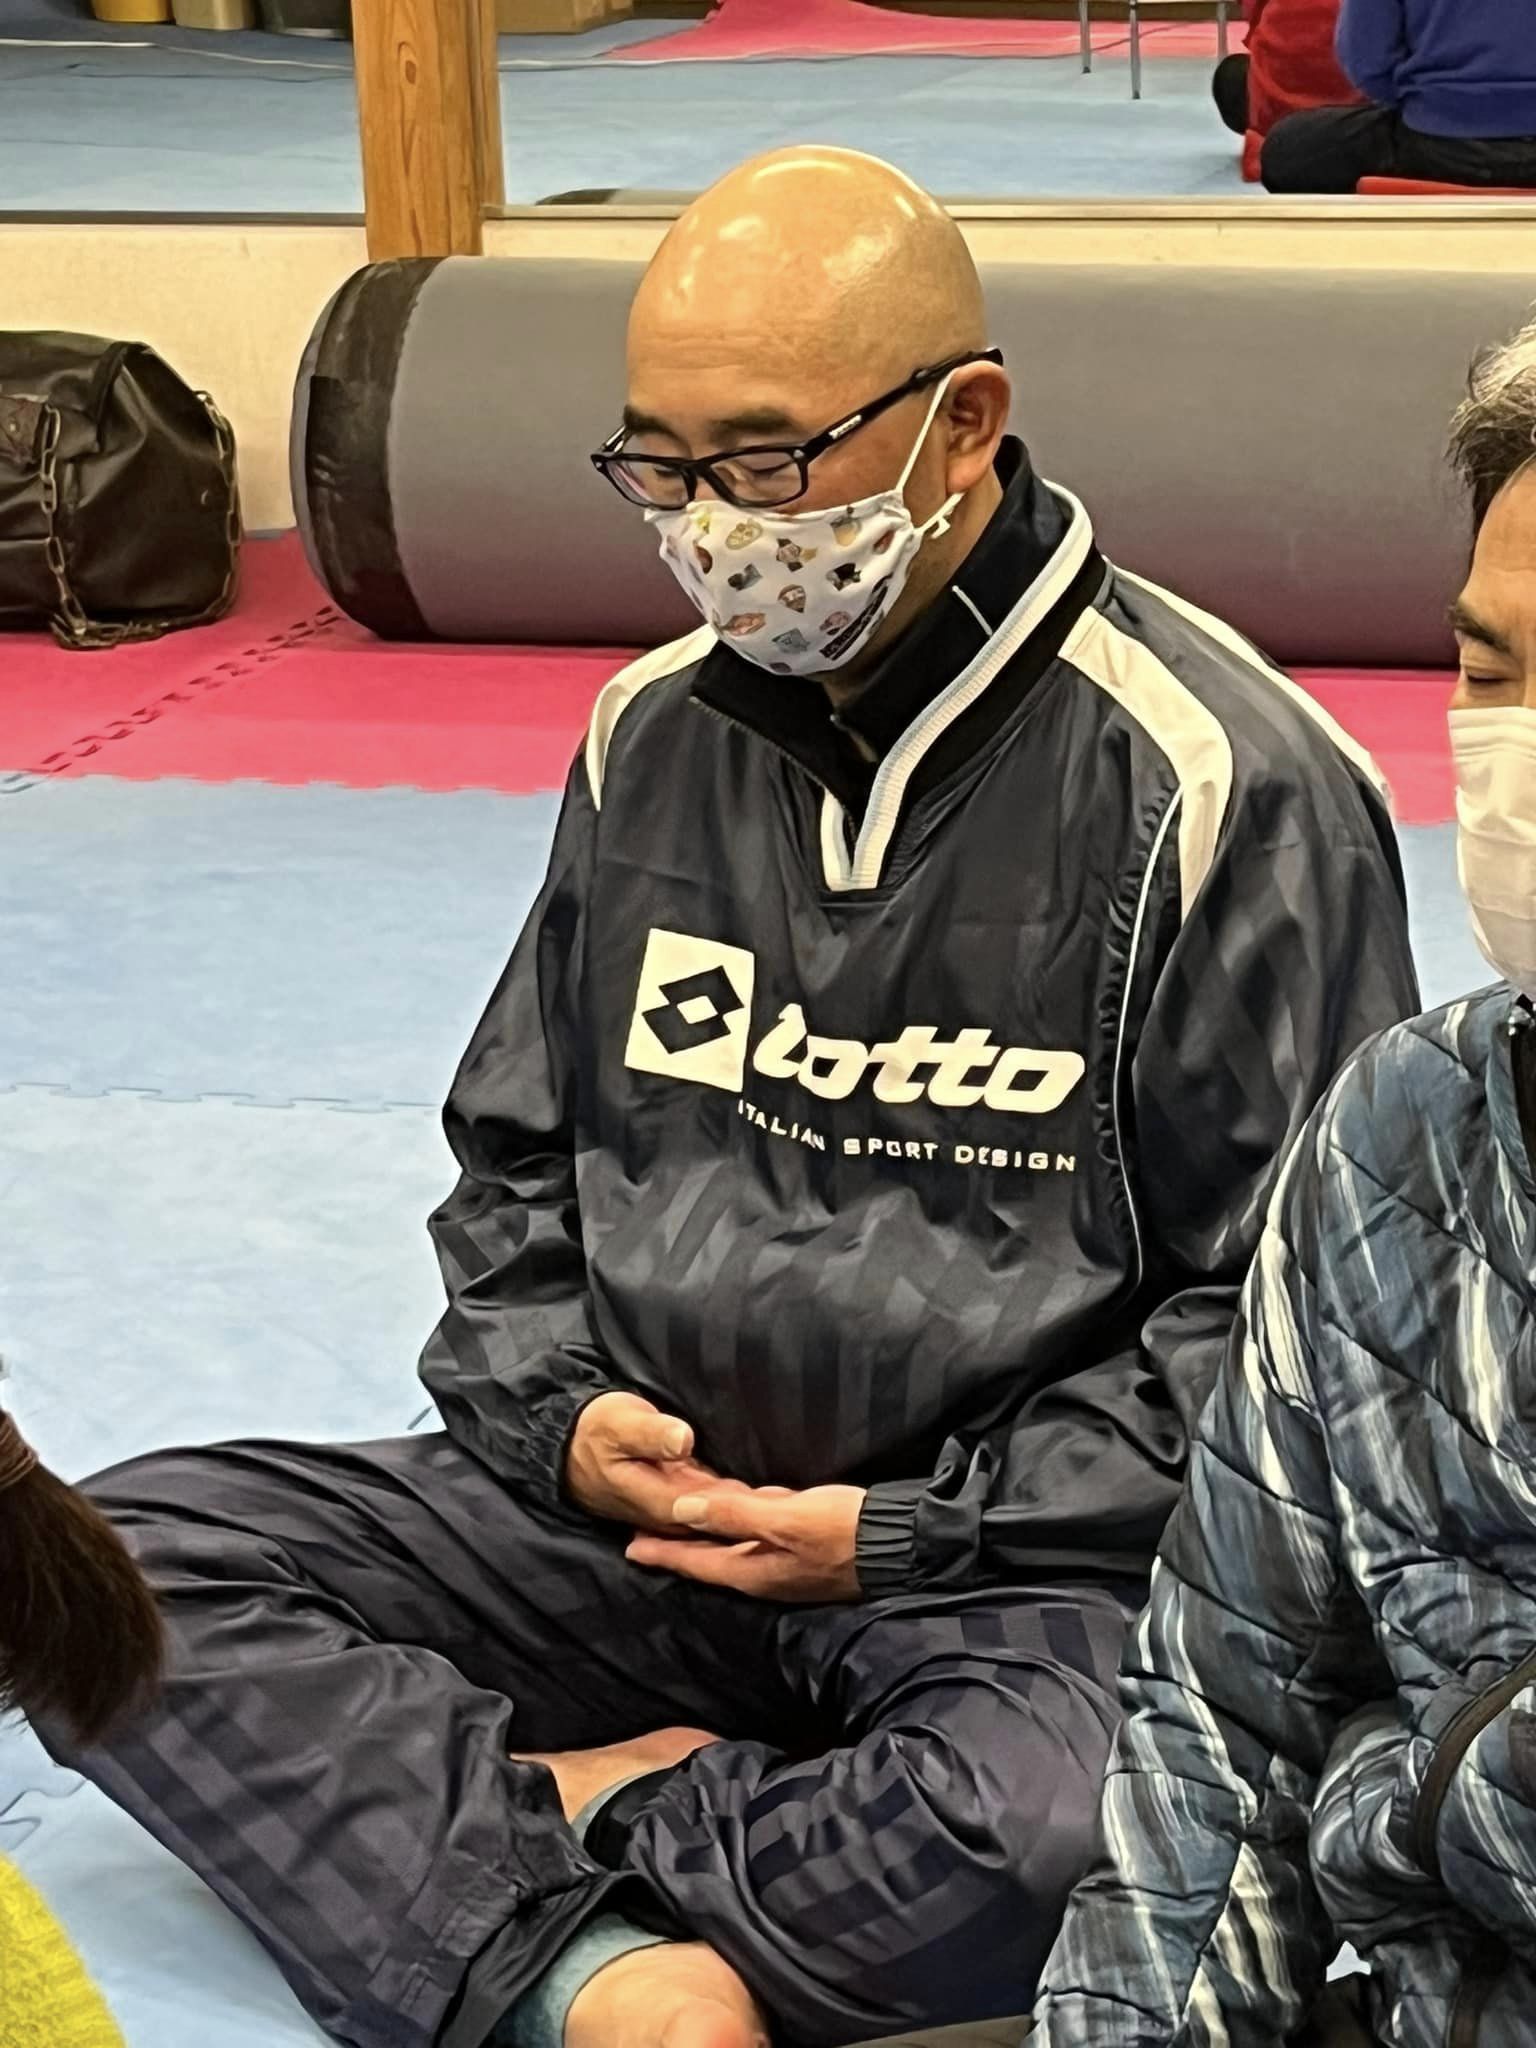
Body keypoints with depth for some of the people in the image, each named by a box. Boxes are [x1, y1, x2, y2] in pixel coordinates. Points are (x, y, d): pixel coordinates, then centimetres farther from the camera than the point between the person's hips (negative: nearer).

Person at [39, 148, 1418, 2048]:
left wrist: (906, 1531, -13)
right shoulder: (654, 729, 7)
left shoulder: (1226, 783, -11)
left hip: (1020, 1564, -5)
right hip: (636, 1514, 5)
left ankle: (536, 1809, -13)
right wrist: (556, 1412, -1)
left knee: (1055, 1827, -38)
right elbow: (512, 1151, 18)